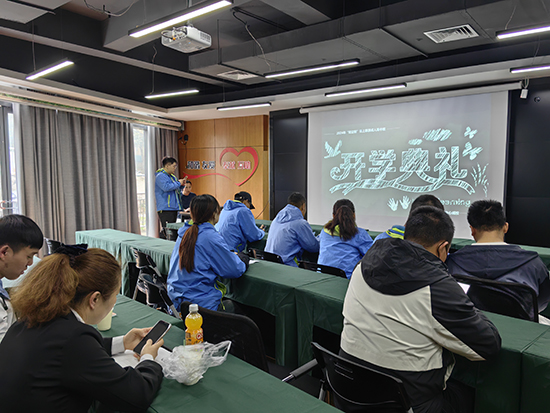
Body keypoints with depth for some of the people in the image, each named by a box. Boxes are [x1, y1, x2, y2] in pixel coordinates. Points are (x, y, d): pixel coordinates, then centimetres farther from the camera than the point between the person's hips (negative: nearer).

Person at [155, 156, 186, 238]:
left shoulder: (172, 176, 18)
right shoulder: (160, 176, -11)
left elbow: (175, 189, 30)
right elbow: (166, 187, -28)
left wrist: (182, 183, 9)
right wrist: (178, 183, -16)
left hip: (174, 208, 10)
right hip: (165, 209, -10)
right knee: (166, 232, -11)